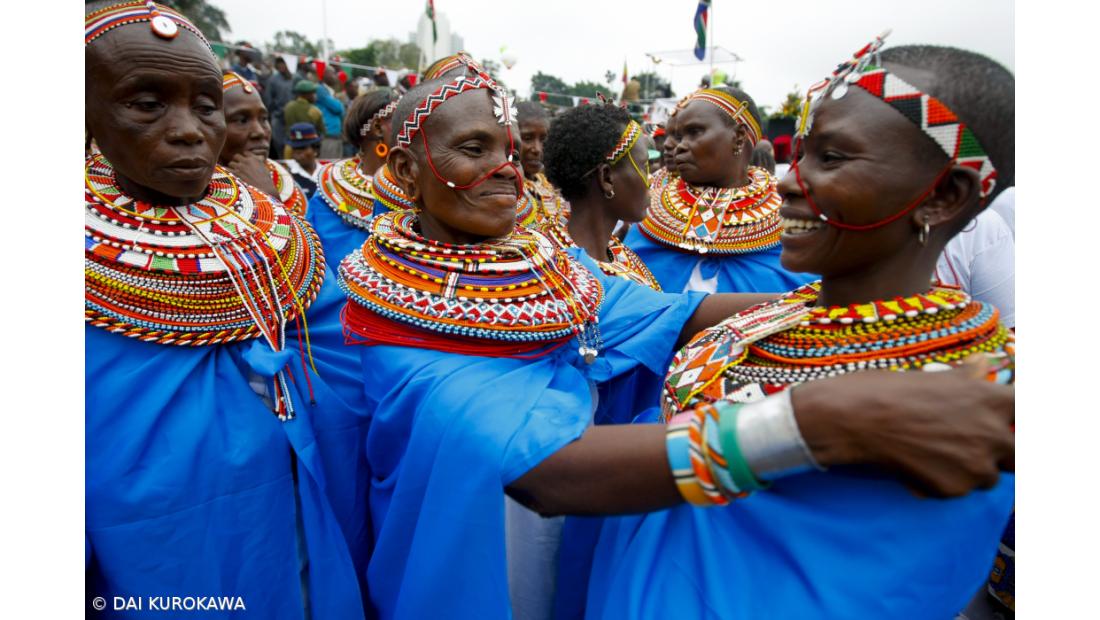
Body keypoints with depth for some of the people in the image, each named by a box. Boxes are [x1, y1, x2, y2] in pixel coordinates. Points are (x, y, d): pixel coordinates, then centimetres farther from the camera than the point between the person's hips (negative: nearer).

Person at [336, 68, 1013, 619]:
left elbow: (677, 316, -15)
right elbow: (544, 466, -39)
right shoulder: (398, 314, -24)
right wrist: (839, 420, -48)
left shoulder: (549, 262, -6)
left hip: (587, 561, 5)